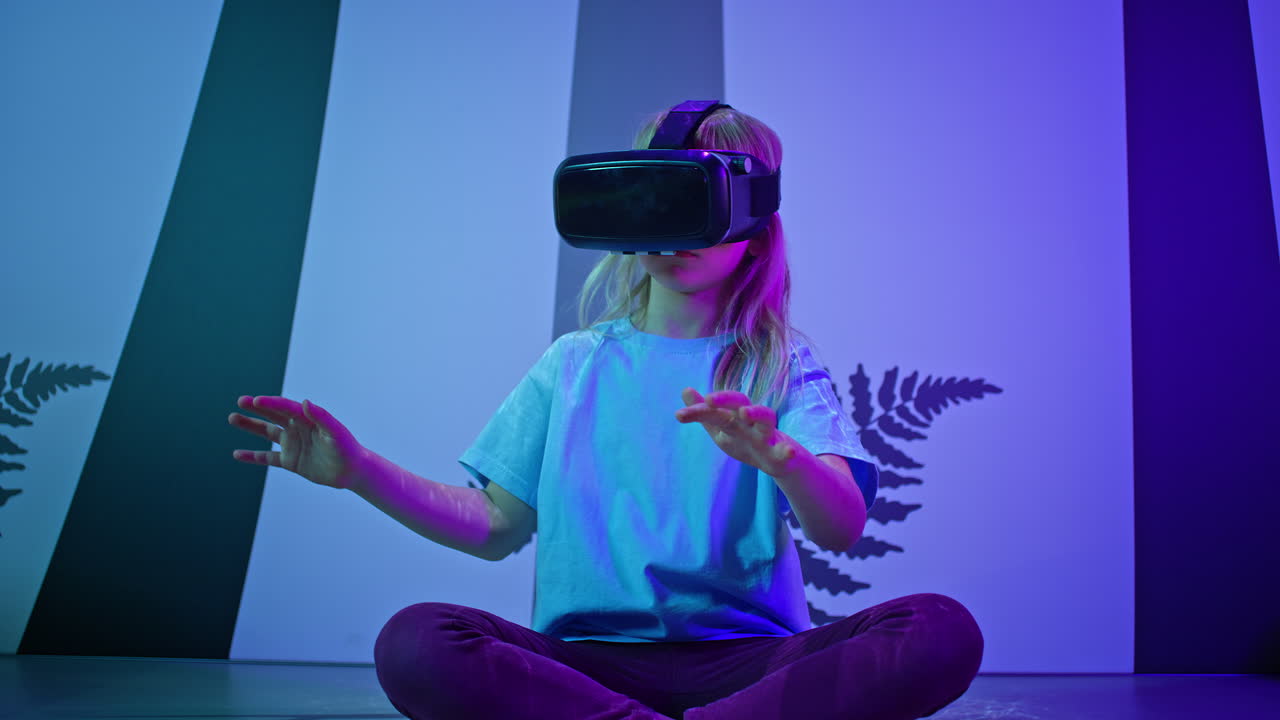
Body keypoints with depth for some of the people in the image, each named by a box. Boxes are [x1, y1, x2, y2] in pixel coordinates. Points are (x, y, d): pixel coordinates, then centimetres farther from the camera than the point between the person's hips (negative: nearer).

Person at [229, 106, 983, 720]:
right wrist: (359, 469, -1)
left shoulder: (782, 366, 5)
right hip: (587, 656, 1)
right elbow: (497, 525, 11)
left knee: (942, 630, -27)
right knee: (414, 643, -28)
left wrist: (780, 456, -34)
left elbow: (842, 527, -11)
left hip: (743, 657, 0)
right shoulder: (575, 365, 12)